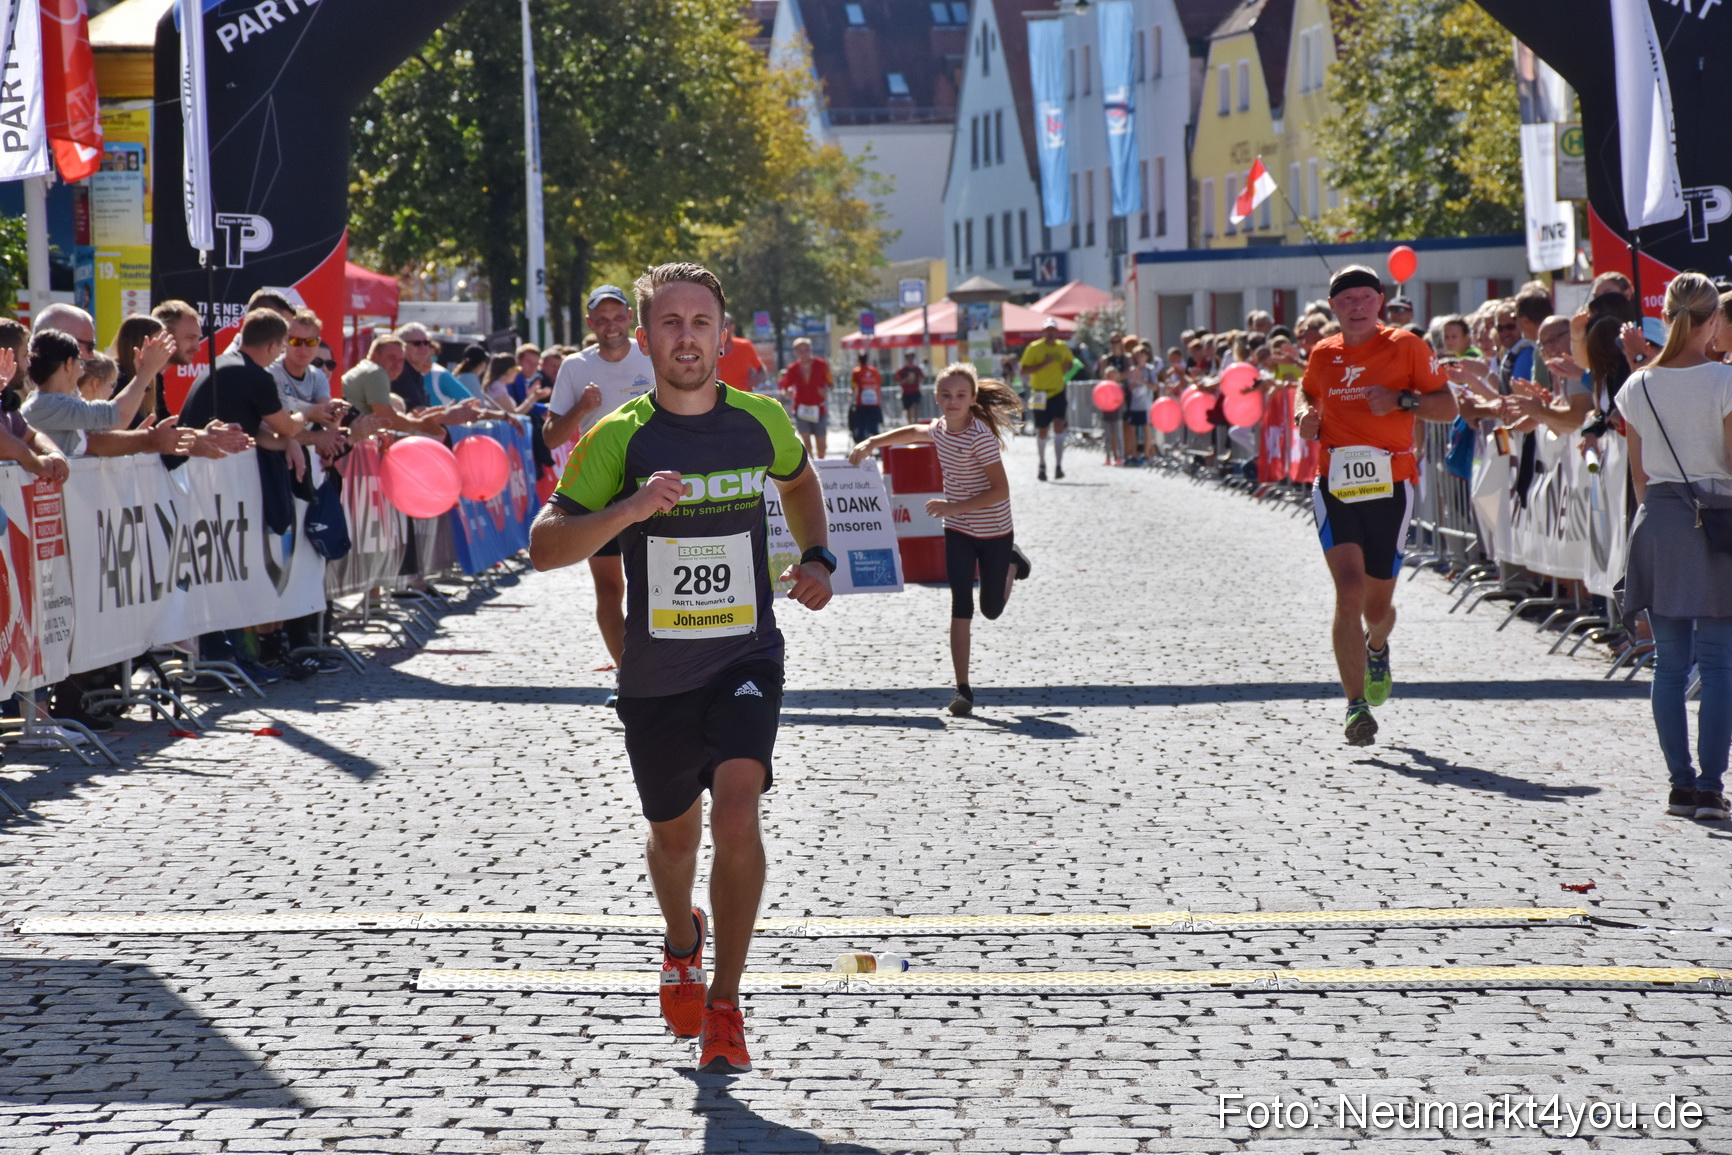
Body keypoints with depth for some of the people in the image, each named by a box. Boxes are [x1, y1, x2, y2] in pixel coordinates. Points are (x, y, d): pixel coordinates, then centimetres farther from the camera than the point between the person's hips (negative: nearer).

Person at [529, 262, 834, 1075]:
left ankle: (723, 1008, -8)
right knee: (674, 831, 17)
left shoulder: (761, 420, -2)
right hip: (654, 673, 0)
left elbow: (798, 480, 22)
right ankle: (681, 941, 52)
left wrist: (817, 560, 6)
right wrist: (630, 509, -29)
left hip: (746, 659, 0)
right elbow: (544, 548, -14)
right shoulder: (619, 437, -10)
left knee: (736, 815, -21)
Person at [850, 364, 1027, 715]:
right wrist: (871, 443, 16)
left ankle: (1010, 563, 44)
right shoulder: (942, 428, -2)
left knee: (991, 609, 11)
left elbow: (1001, 489, -25)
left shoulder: (980, 436, -23)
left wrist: (955, 507, -30)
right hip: (958, 531, 4)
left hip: (993, 531, -4)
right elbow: (914, 433, 23)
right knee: (961, 605, -10)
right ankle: (962, 689, -9)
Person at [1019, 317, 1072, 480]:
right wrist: (1043, 364, -23)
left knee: (1059, 426, -15)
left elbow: (1069, 362, 23)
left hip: (1058, 392, 2)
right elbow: (1024, 371, -11)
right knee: (1042, 431, 6)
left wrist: (1067, 366, -1)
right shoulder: (1034, 348, -6)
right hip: (1040, 394, -2)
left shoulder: (1063, 347, 6)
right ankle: (1042, 465, 27)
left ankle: (1058, 466, -18)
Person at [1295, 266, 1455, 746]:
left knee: (1378, 603, 10)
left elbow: (1448, 407, -1)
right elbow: (1307, 391, 30)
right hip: (1336, 487, 1)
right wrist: (1305, 414, 7)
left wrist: (1402, 400, -18)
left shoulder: (1406, 347, -1)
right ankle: (1356, 705, -16)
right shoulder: (1323, 354, 8)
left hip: (1389, 487, -1)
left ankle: (1377, 649, 48)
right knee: (1349, 591, -18)